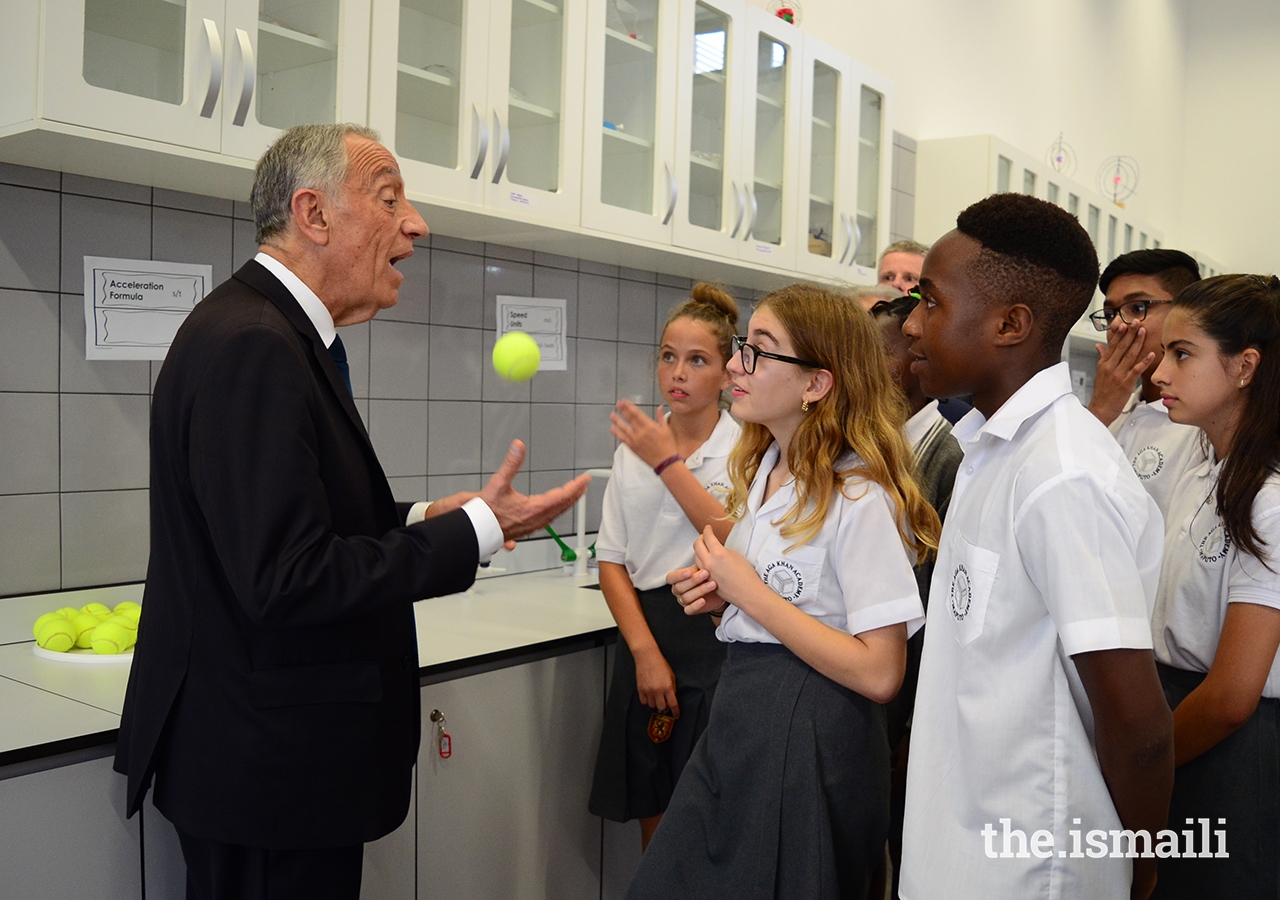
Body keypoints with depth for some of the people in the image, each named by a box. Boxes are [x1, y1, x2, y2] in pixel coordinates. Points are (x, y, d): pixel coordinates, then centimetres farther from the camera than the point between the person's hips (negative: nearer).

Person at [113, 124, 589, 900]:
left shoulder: (269, 330, 9)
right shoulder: (251, 345, -22)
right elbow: (287, 579, -27)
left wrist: (426, 520, 5)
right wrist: (474, 532, -19)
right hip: (269, 765, -10)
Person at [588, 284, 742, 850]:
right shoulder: (634, 448, 7)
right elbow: (611, 559, 5)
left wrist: (668, 463, -17)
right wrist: (645, 650, -6)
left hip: (716, 639, -4)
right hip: (646, 637, 4)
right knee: (653, 816, 14)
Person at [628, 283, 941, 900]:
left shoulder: (860, 497, -18)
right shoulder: (760, 468, 7)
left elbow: (878, 673, -22)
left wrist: (747, 592, -20)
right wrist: (718, 594, 0)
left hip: (810, 736, -8)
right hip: (736, 717, 8)